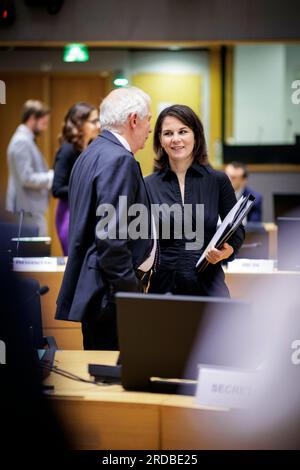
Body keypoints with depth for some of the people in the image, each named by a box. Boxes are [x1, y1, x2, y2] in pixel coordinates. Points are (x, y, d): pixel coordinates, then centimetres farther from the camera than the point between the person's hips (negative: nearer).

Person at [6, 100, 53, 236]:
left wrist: (50, 175, 8)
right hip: (28, 211, -10)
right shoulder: (21, 142, -15)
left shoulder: (26, 140, 16)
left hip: (31, 210, 10)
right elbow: (26, 178, -20)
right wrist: (53, 177, -14)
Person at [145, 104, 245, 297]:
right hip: (163, 283, 0)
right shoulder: (149, 186, 4)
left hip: (208, 282, 0)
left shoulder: (218, 180, 3)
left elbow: (237, 229, 11)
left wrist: (228, 250, -9)